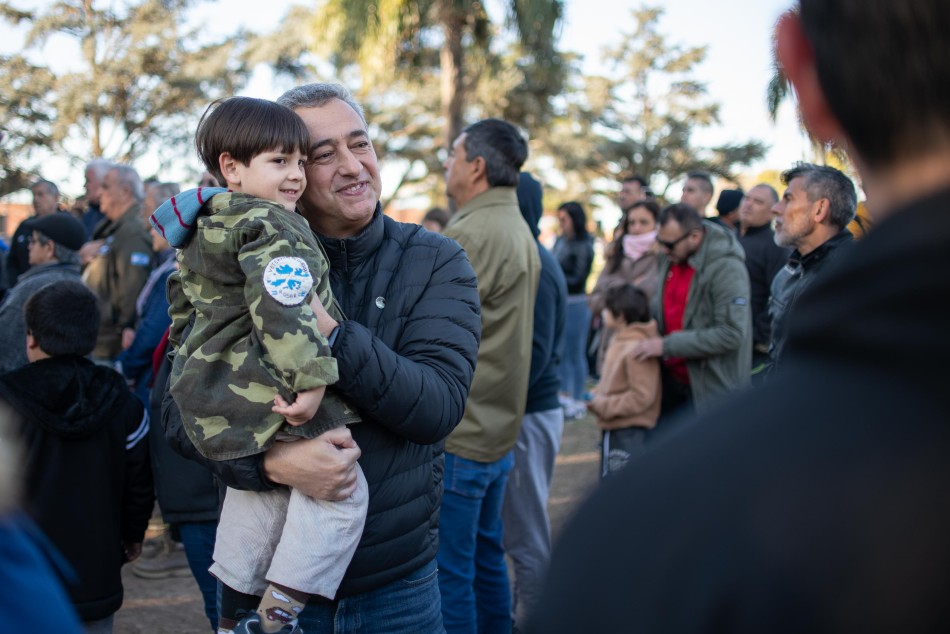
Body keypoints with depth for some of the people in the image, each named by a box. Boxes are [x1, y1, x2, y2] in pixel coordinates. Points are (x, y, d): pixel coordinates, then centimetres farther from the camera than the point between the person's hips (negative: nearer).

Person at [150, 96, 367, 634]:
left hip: (215, 399, 11)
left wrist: (192, 368, 37)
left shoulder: (202, 232, 19)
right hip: (268, 395, -10)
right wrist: (311, 378, -28)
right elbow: (282, 307, -27)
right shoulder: (272, 228, -13)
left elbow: (184, 302, 29)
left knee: (257, 489, 22)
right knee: (341, 491, -6)